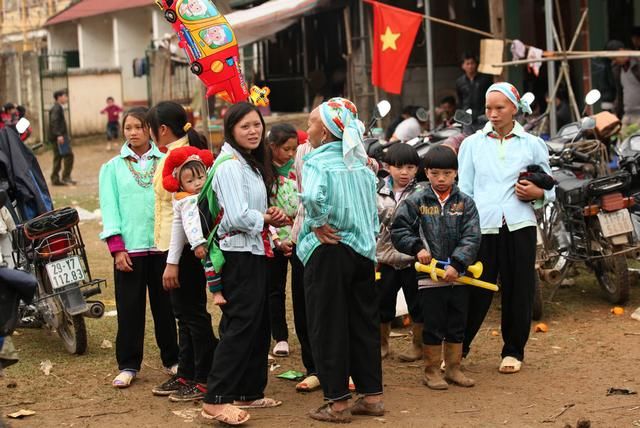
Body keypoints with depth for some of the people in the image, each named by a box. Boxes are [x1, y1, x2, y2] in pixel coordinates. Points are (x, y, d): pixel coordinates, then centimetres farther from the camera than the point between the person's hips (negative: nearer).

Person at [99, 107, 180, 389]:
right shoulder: (112, 168, 7)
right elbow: (110, 208, 3)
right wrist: (116, 247, -7)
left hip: (163, 246, 0)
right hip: (129, 248, 0)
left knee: (166, 306, 8)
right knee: (130, 309, 2)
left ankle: (172, 360, 20)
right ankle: (128, 366, 11)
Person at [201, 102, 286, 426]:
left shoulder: (252, 163, 15)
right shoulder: (230, 165, -15)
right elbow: (238, 217, -23)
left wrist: (269, 216, 1)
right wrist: (268, 220, -7)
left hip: (256, 251, 10)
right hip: (240, 253, -10)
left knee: (258, 325, 13)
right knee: (240, 325, -11)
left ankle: (248, 393, 21)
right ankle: (216, 400, -11)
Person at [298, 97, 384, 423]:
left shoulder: (316, 162, -12)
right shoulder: (362, 164, 7)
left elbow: (313, 196, -32)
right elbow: (374, 209, 11)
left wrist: (318, 224, -16)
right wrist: (369, 237, 17)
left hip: (327, 251, -6)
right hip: (362, 250, 6)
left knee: (328, 326, 3)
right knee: (364, 322, 13)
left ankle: (338, 402, 6)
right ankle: (372, 395, 18)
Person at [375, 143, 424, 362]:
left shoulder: (421, 194, -6)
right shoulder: (378, 192, 3)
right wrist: (372, 255, 7)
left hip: (413, 259, -3)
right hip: (386, 258, 3)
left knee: (417, 304, 6)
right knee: (383, 303, 12)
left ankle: (418, 345, 20)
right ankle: (382, 344, 27)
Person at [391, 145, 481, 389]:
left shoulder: (465, 203, 3)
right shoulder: (416, 203, 0)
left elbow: (471, 238, -4)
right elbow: (398, 231, 3)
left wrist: (457, 264, -15)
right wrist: (417, 247, -11)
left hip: (458, 276, 2)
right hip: (429, 276, -2)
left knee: (457, 326, 11)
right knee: (433, 326, 4)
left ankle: (453, 368, 24)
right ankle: (432, 371, 15)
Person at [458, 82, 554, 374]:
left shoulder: (532, 145, 10)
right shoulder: (472, 144, 11)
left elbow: (551, 190, 14)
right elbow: (463, 189, 10)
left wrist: (537, 193, -8)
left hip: (518, 227, 0)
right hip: (481, 226, 0)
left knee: (518, 292, 5)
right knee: (475, 291, -2)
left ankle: (513, 351, 19)